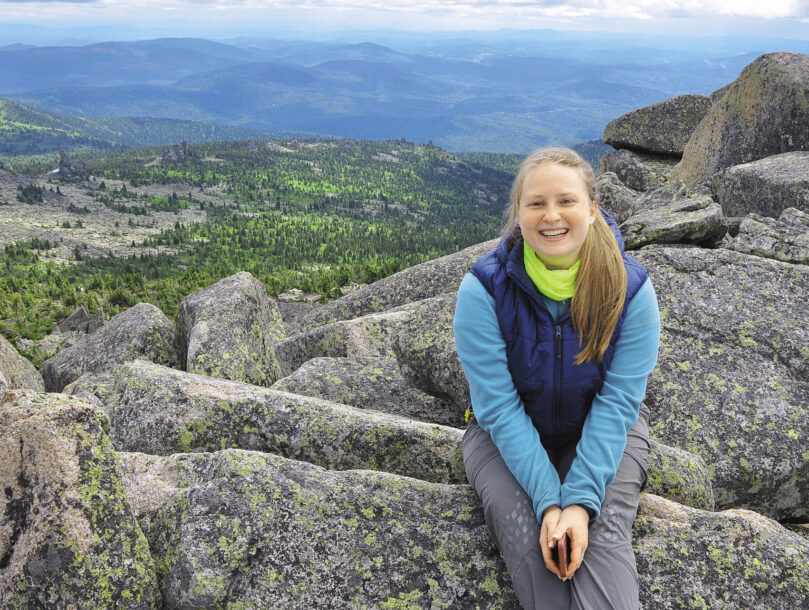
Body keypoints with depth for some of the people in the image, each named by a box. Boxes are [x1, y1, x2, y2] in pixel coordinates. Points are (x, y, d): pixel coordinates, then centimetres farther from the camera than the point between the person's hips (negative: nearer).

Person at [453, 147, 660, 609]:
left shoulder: (630, 287, -16)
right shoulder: (484, 289, -21)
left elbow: (617, 402, -18)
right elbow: (500, 407, -21)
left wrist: (581, 501, -27)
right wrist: (549, 501, -28)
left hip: (603, 432, 1)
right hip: (508, 435, 0)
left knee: (604, 529, -25)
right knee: (526, 534, -25)